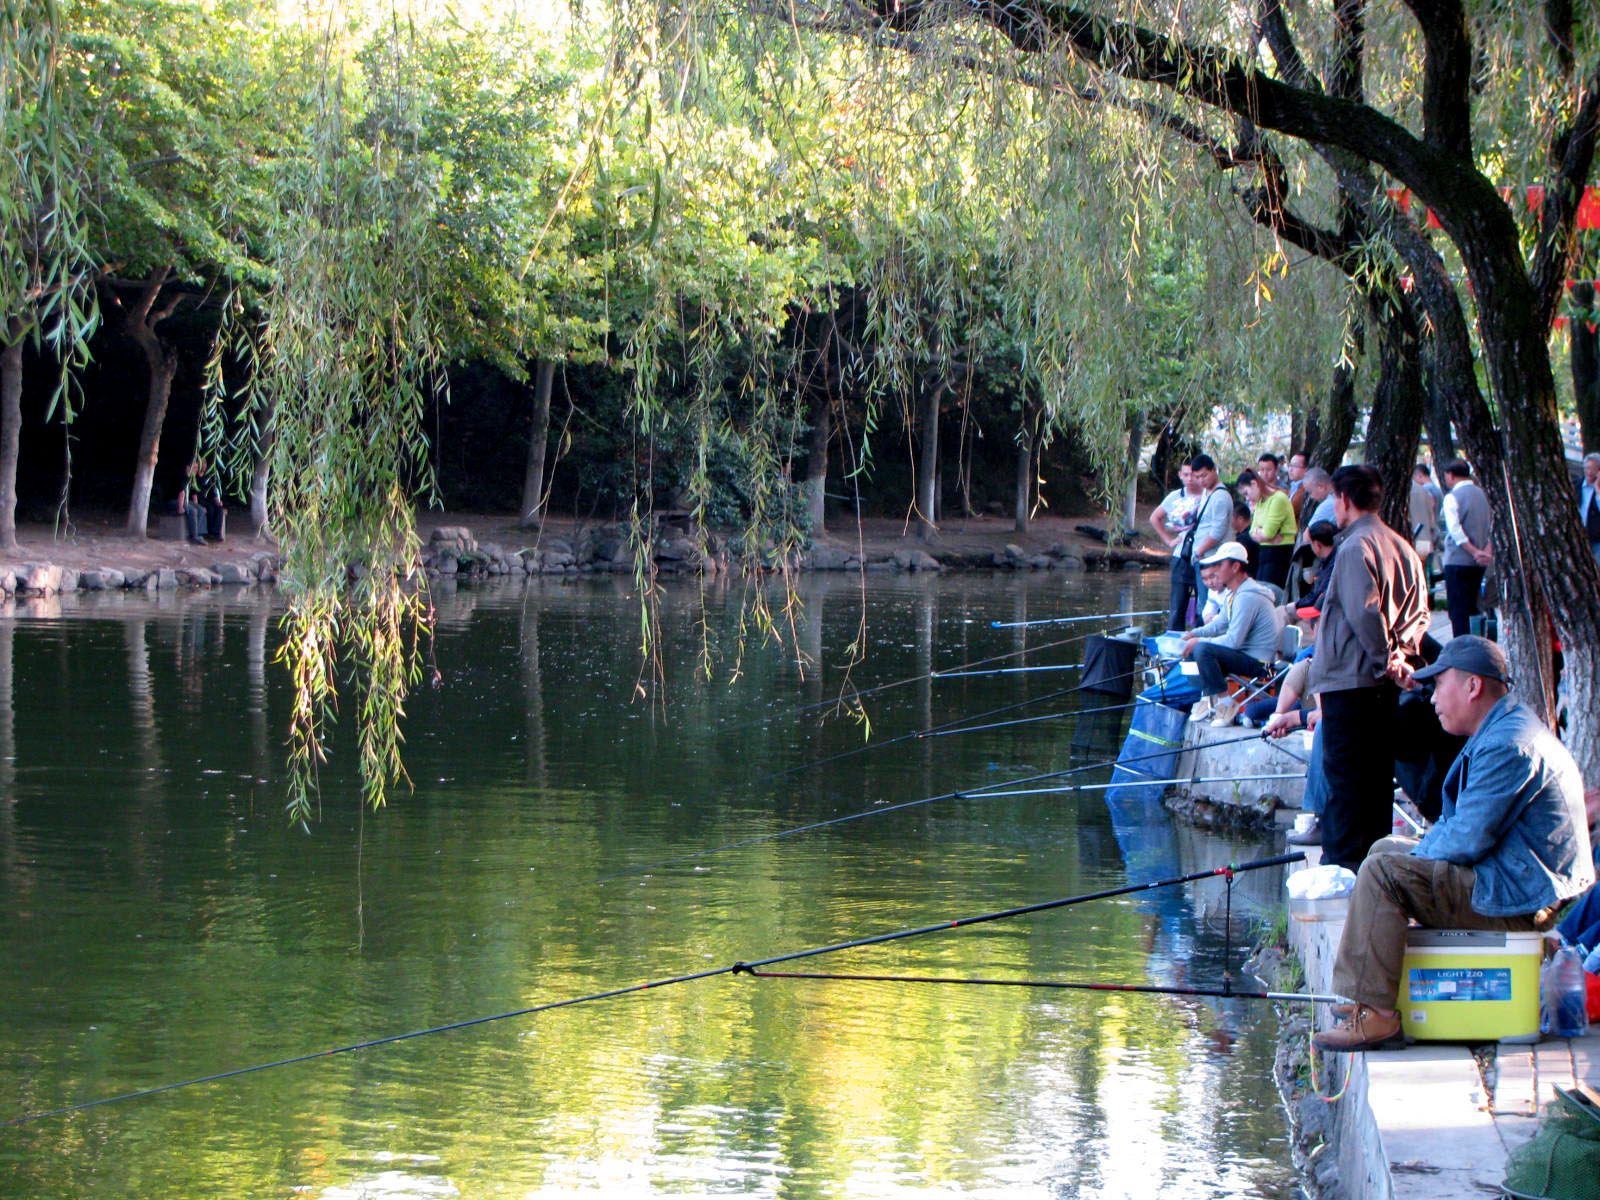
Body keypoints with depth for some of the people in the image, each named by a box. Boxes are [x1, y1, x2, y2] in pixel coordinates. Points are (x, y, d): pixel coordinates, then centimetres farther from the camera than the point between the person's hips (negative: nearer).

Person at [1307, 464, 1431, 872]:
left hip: (1350, 678, -8)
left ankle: (1343, 861, -6)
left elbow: (1364, 612, -21)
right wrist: (1401, 652, 3)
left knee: (1344, 775, -5)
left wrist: (1385, 659, -12)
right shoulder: (1403, 548, 14)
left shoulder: (1355, 547, -14)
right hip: (1384, 685, 8)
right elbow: (1419, 613, 14)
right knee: (1378, 773, 14)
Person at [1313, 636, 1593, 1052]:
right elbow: (1463, 820, 21)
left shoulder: (1507, 745, -22)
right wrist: (1414, 850, 5)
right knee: (1388, 848, 22)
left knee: (1383, 871, -21)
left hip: (1516, 898, -12)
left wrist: (1417, 855, -6)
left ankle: (1374, 1013, -23)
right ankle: (1367, 990, 21)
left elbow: (1468, 840, -25)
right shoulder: (1501, 731, 15)